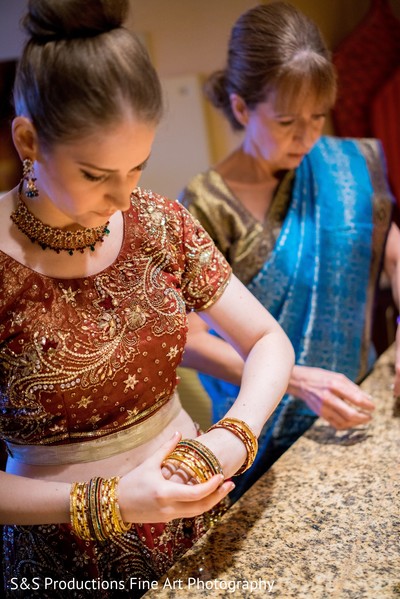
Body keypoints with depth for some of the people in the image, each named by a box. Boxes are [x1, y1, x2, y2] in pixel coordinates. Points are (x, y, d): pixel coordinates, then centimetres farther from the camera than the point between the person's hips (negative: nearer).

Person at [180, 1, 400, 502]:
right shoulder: (207, 206, -21)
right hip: (268, 430, -4)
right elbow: (188, 340, -21)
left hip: (351, 409, 4)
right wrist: (296, 380, -30)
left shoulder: (345, 167, -8)